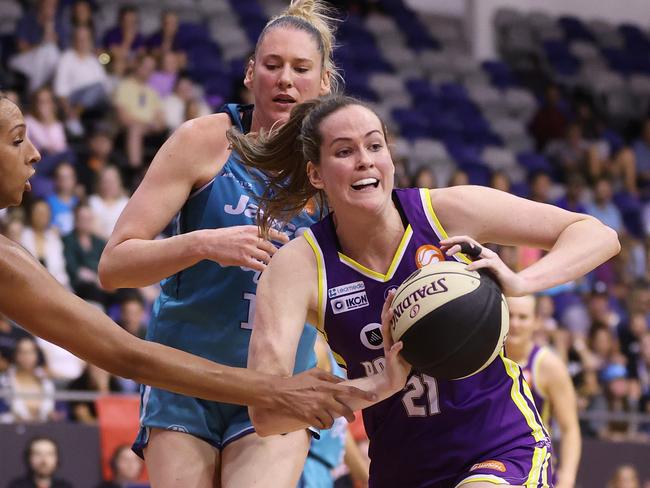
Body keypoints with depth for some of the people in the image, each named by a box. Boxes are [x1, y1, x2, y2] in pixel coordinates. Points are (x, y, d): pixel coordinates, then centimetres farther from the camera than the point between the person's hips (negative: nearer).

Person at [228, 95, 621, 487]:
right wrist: (382, 384, -34)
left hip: (503, 451, -2)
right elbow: (266, 413, -22)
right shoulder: (298, 266, -12)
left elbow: (599, 236, -7)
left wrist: (519, 282, -25)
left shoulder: (449, 210, -12)